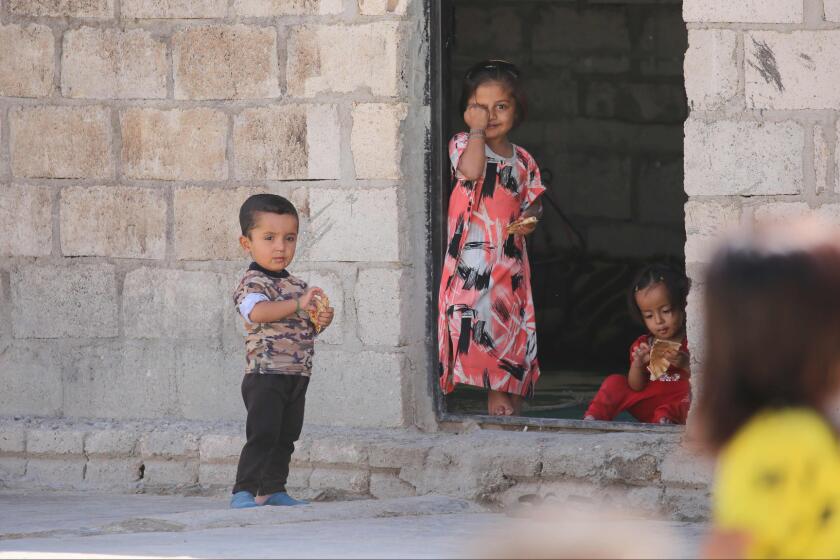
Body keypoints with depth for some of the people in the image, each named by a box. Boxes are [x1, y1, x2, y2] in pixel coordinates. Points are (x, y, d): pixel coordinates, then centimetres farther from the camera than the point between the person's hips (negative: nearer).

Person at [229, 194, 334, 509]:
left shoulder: (296, 285, 15)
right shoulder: (252, 284, -11)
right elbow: (258, 311, -33)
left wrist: (321, 320, 2)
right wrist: (298, 305, -42)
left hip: (297, 375, 8)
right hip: (265, 374, -8)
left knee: (286, 437, 15)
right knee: (262, 435, -14)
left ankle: (272, 491, 25)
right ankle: (243, 492, -13)